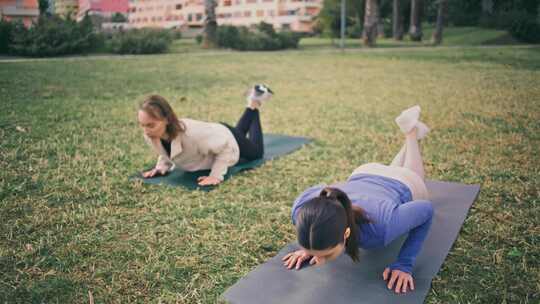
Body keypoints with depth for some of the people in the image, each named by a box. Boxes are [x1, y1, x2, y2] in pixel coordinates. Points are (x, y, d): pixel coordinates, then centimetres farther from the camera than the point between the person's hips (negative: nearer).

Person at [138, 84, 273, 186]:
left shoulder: (192, 132, -50)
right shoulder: (150, 136, -30)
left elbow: (226, 147, -36)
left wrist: (216, 176, -41)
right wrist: (161, 167, -21)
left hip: (229, 139, -5)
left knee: (256, 152, 31)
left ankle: (255, 104, 38)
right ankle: (251, 107, 52)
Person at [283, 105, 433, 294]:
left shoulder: (381, 226, -49)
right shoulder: (302, 208, -40)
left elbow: (426, 210, -30)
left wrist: (404, 264, -35)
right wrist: (309, 248, -24)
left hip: (404, 188, -2)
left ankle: (412, 132, 52)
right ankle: (410, 130, 56)